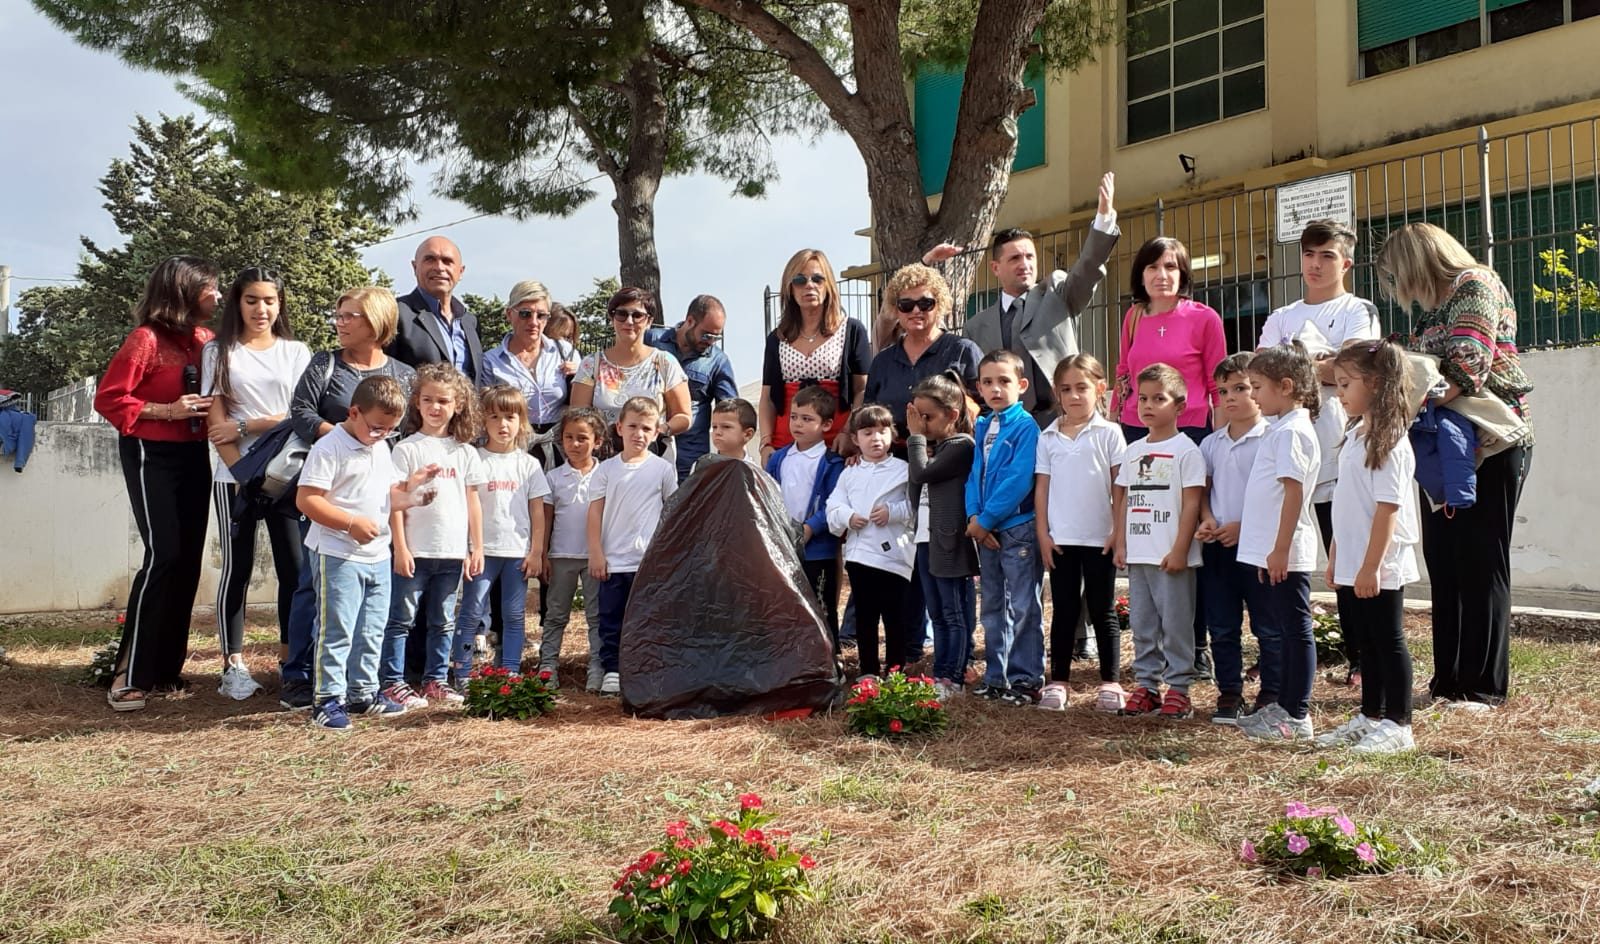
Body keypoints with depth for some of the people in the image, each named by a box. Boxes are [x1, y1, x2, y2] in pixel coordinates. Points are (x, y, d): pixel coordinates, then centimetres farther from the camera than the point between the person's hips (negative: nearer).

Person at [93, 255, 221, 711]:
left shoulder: (205, 340, 8)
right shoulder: (146, 339, -12)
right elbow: (108, 399, -12)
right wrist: (166, 410, -19)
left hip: (194, 455, 7)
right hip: (151, 455, -7)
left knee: (189, 558, 6)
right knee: (163, 555, -15)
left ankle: (166, 668, 15)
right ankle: (130, 673, -9)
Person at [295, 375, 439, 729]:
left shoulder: (381, 449, 13)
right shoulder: (329, 448, -13)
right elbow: (306, 500, -19)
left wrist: (409, 488, 0)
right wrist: (352, 522, -25)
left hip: (378, 555, 8)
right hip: (338, 555, -8)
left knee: (371, 631, 14)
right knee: (336, 631, -4)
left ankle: (363, 692, 26)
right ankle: (328, 698, 5)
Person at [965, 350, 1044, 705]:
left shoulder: (1026, 426, -11)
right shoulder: (982, 427, 10)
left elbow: (1018, 481, -19)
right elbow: (975, 473, 8)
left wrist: (986, 520, -17)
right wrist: (973, 517, -7)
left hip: (1018, 528, -8)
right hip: (985, 530, 8)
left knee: (1022, 608, -1)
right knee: (992, 606, 15)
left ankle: (1026, 677, 8)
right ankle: (996, 675, 24)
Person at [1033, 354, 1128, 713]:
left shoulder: (1108, 433, -1)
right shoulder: (1048, 437, 6)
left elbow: (1120, 487, -2)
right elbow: (1042, 487, 7)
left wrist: (1119, 531, -7)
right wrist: (1043, 534, 1)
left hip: (1099, 538, -2)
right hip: (1061, 539, 2)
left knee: (1102, 610, 7)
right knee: (1064, 610, 9)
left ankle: (1110, 682, 14)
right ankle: (1058, 681, 15)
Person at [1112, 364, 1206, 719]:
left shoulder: (1186, 450, -6)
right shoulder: (1132, 451, 12)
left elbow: (1191, 503, -9)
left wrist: (1180, 549, -13)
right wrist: (1121, 543, 9)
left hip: (1172, 556, -6)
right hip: (1138, 555, 6)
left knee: (1176, 623, 0)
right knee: (1141, 623, 11)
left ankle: (1178, 687, 8)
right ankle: (1146, 684, 20)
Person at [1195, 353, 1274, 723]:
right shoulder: (1211, 444, 11)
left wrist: (1243, 527, -18)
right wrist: (1207, 520, -4)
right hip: (1217, 546, 6)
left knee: (1268, 627, 4)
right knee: (1221, 626, 11)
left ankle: (1270, 694, 14)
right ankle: (1229, 694, 21)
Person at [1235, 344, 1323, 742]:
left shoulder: (1292, 431, -16)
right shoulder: (1280, 429, 15)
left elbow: (1294, 492, -21)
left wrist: (1280, 549, -22)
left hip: (1286, 552, -10)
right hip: (1270, 550, 10)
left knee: (1295, 629, -2)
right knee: (1284, 629, 16)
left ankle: (1297, 717, 5)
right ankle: (1282, 706, 26)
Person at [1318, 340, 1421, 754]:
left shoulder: (1388, 440, -16)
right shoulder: (1355, 437, 12)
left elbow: (1388, 507, -20)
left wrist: (1371, 566, -22)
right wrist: (1336, 557, 17)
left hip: (1379, 568, -9)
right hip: (1352, 565, 9)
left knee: (1388, 642, 1)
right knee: (1367, 642, 17)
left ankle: (1398, 726, 11)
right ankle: (1370, 717, 28)